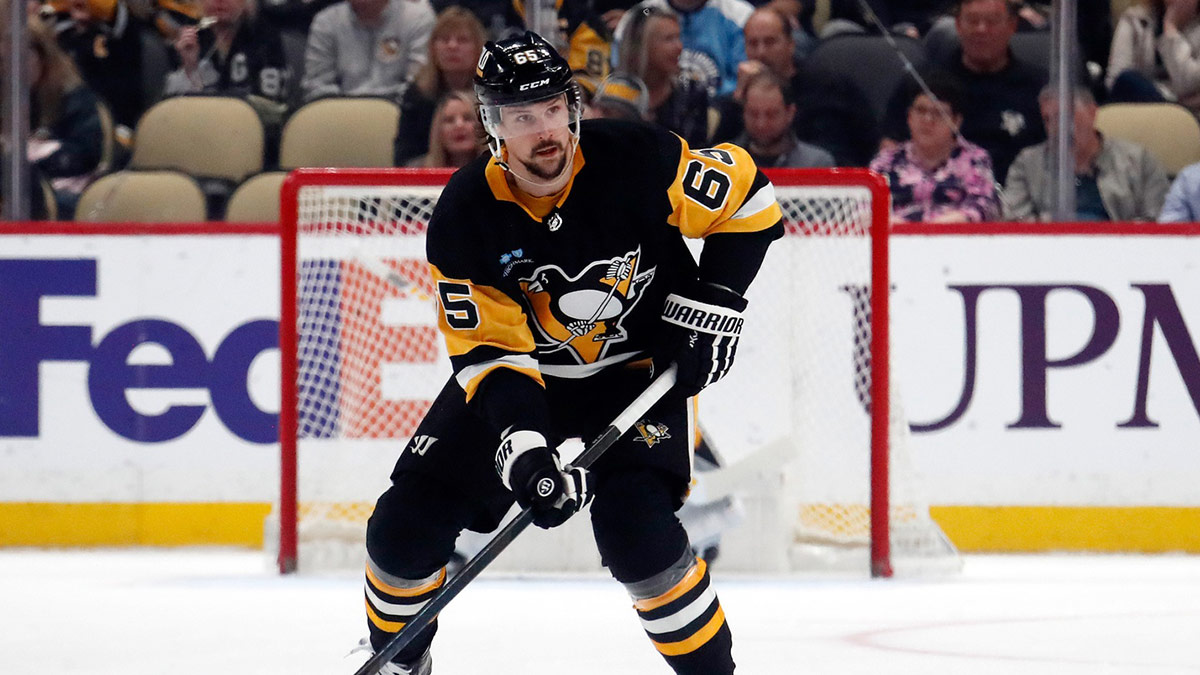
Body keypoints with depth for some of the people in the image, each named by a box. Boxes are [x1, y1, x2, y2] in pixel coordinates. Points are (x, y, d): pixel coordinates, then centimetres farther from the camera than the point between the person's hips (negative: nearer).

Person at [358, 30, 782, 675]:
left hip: (637, 368, -2)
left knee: (636, 531, -27)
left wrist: (710, 303, -17)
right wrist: (521, 444, -36)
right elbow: (489, 349, -21)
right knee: (407, 523, -4)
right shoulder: (463, 217, -20)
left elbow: (748, 199, -11)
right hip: (524, 369, 2)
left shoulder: (635, 159, -24)